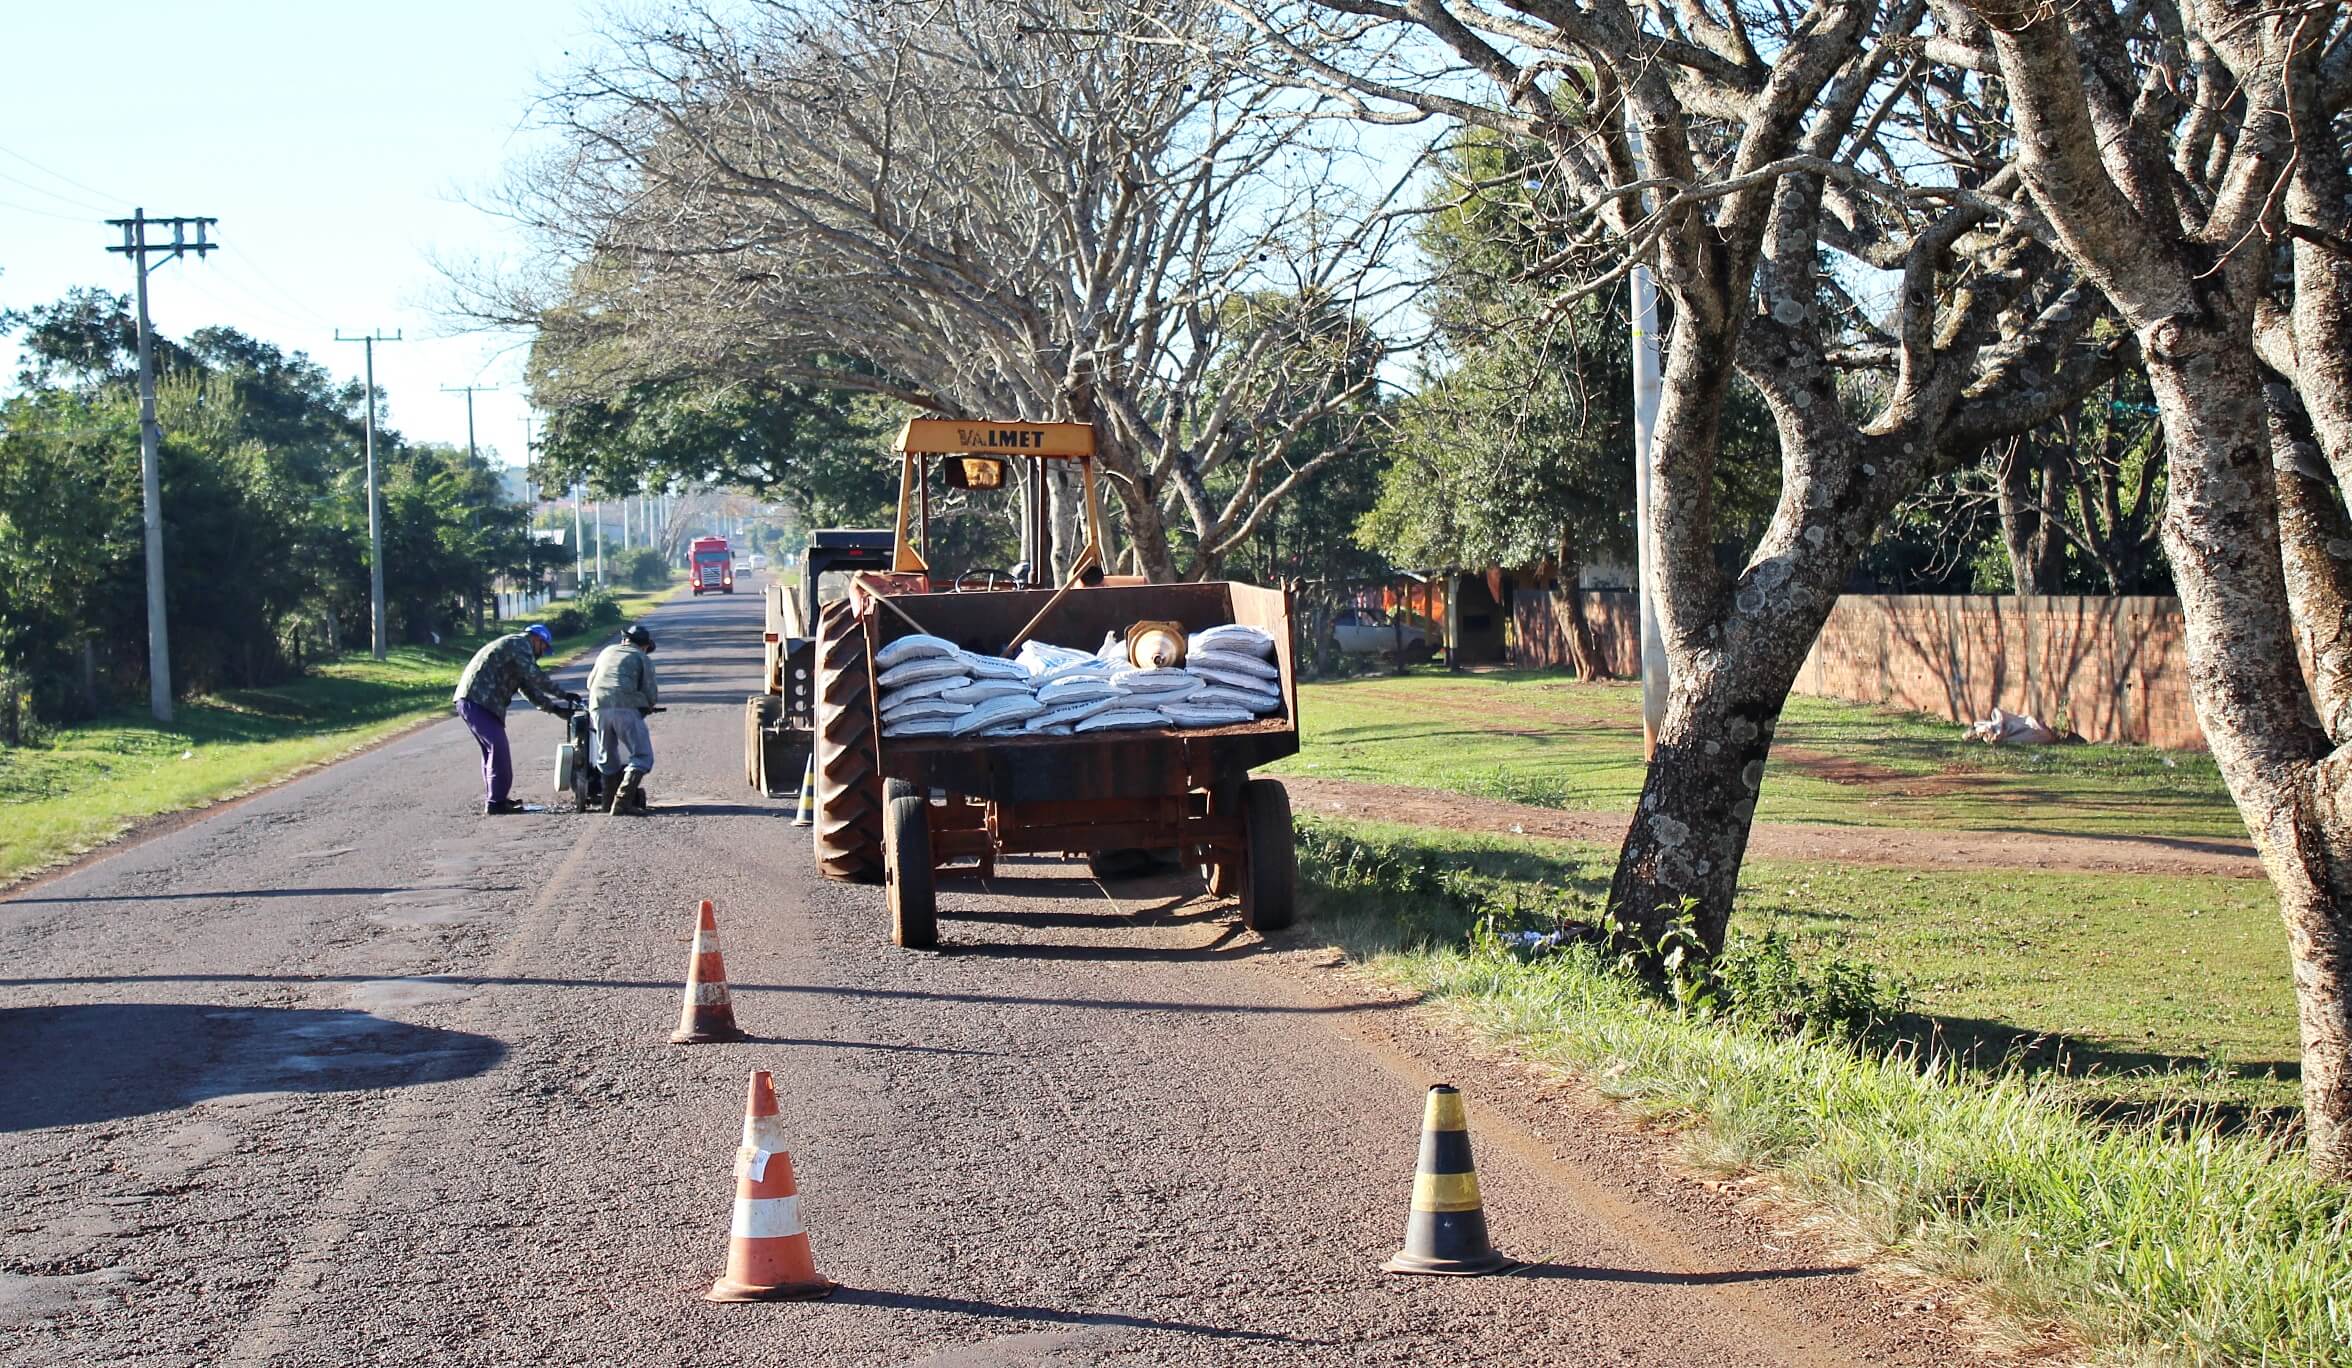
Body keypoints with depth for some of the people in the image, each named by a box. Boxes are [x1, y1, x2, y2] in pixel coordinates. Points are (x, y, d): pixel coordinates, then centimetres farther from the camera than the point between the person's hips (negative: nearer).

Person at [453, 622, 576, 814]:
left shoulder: (515, 647, 28)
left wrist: (553, 707, 18)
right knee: (499, 750, -11)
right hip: (478, 701, -11)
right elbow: (536, 677, -14)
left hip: (471, 700, 11)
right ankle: (496, 802, -11)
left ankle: (494, 799, 23)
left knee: (492, 751, 17)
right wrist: (563, 695, -7)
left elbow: (528, 686, 26)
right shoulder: (520, 644, -4)